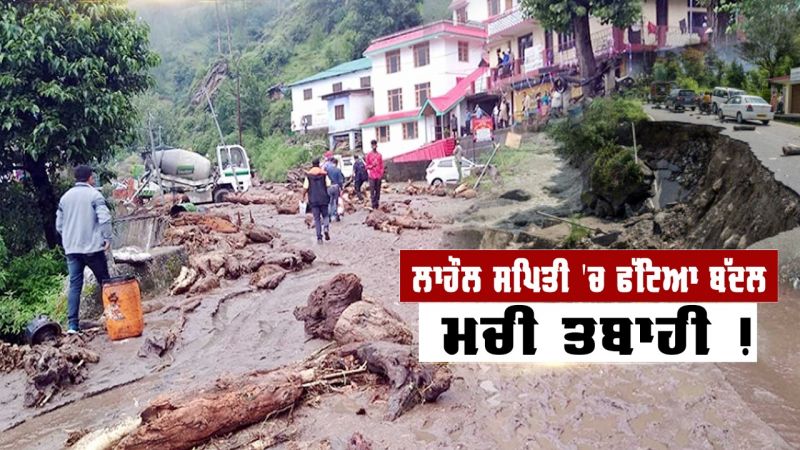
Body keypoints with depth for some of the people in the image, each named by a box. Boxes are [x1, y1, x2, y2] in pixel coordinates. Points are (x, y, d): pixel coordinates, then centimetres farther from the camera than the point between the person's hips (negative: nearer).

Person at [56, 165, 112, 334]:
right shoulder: (94, 195, -6)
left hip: (71, 249, 5)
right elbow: (104, 218, -18)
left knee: (74, 285, 4)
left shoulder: (65, 197, 11)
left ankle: (73, 325, 0)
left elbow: (59, 225, 14)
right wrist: (107, 238, -7)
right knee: (104, 282, 8)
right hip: (92, 247, -5)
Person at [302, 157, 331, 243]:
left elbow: (305, 187, -4)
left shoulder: (308, 175, -1)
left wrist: (304, 196, 10)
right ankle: (326, 227, -16)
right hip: (323, 199, 0)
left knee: (317, 218, 4)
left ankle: (319, 237, -2)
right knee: (325, 215, 14)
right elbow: (328, 186, -3)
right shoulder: (324, 174, 2)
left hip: (313, 200, 0)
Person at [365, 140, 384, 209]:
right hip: (372, 175, -2)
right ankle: (373, 204, -3)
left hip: (379, 176, 2)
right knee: (372, 190, -6)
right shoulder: (369, 155, 3)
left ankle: (377, 204, 10)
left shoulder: (379, 155, 10)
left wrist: (381, 174, -1)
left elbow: (382, 166, 11)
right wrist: (372, 166, -15)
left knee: (378, 190, 4)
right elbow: (367, 166, 5)